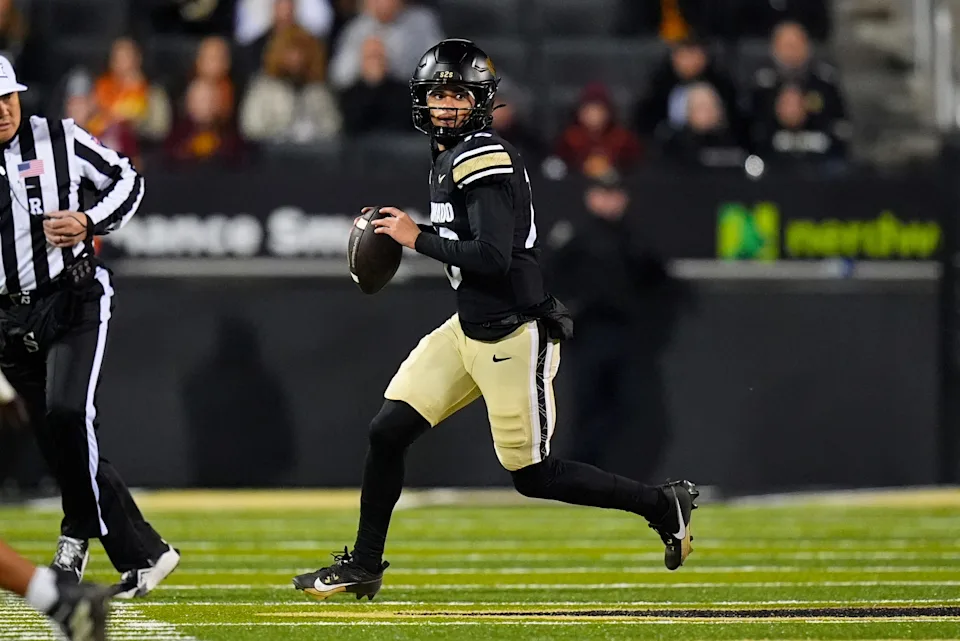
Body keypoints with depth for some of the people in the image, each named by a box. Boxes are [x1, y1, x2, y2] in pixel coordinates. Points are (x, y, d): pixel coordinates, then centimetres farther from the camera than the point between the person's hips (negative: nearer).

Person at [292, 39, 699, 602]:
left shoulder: (485, 159, -19)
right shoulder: (449, 157, 11)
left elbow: (493, 258, -27)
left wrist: (417, 238, -17)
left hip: (514, 336, -9)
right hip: (468, 329, 9)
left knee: (533, 476, -1)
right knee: (388, 431, 2)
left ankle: (664, 505, 13)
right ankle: (364, 566, 13)